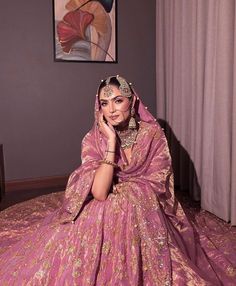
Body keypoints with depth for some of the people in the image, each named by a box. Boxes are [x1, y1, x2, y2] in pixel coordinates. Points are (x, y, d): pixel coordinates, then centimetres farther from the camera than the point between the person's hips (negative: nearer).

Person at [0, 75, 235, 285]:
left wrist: (114, 188, -13)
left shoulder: (152, 134, -8)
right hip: (103, 215, 1)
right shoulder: (93, 140, -9)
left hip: (144, 216, 0)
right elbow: (99, 192, -22)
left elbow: (156, 187, -9)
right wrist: (111, 140, -21)